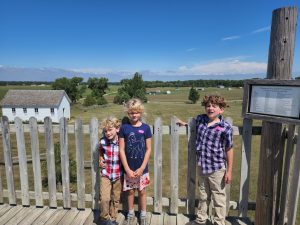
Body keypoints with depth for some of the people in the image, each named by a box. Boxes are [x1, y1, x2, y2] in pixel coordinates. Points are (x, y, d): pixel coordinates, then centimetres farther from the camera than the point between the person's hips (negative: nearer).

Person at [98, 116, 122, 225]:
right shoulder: (102, 141, -10)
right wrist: (100, 160, 0)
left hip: (118, 174, 0)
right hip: (105, 173, 0)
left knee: (115, 199, 14)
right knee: (104, 198, -6)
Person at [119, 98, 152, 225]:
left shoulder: (145, 128, -7)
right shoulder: (124, 128, -7)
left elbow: (148, 149, -5)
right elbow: (121, 150, -6)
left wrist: (142, 168, -10)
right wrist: (127, 169, -10)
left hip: (142, 168, 0)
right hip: (128, 168, 0)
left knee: (142, 191, 14)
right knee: (130, 191, 16)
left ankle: (143, 215, 35)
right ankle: (131, 214, 38)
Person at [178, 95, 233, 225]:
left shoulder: (225, 128, -16)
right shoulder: (200, 119, -3)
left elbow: (229, 150, -10)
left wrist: (229, 171, -8)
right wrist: (184, 124, 10)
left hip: (217, 168, -5)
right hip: (201, 166, 5)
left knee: (219, 198, 13)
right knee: (203, 196, 23)